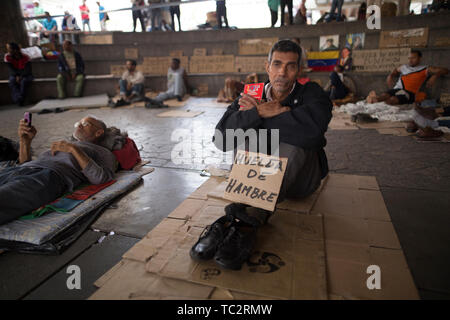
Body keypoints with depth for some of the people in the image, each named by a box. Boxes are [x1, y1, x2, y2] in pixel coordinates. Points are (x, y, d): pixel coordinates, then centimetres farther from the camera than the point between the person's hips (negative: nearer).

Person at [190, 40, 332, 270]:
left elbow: (313, 130, -31)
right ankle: (241, 213, -39)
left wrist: (264, 113, -19)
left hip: (300, 176, -1)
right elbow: (221, 139, -16)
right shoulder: (252, 98, 1)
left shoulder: (311, 93, -5)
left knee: (295, 142, -30)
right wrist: (268, 113, -25)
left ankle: (249, 222, -43)